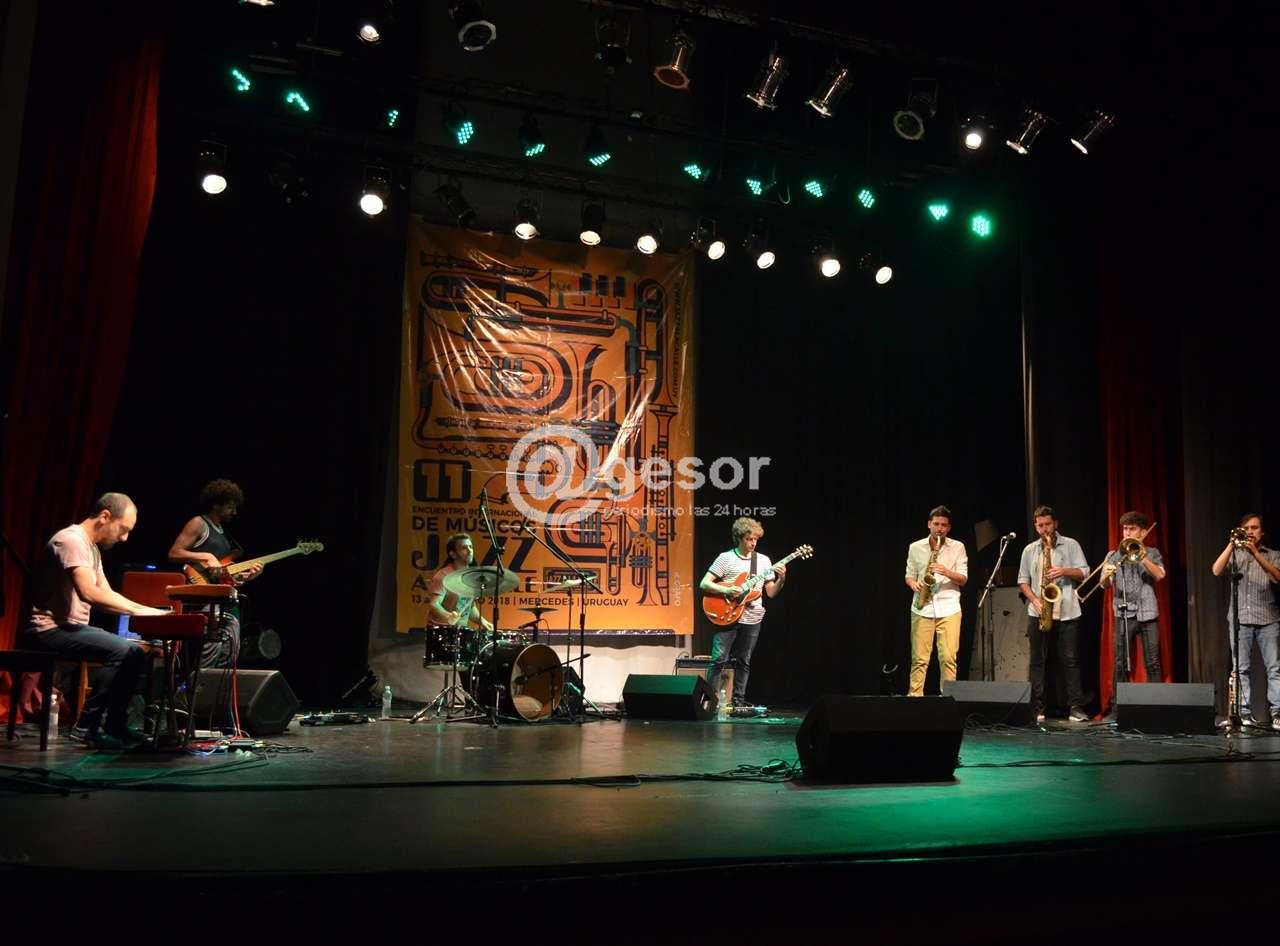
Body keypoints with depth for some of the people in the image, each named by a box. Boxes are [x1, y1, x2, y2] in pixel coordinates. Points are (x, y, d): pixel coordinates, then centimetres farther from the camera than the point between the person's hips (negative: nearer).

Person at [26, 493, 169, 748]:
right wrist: (138, 610, -26)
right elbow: (89, 593, -30)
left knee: (136, 652, 5)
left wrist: (149, 611, 1)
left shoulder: (92, 547, 15)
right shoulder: (71, 540, -18)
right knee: (121, 650, -25)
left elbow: (106, 593, 14)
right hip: (50, 629, -10)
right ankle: (87, 727, -16)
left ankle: (114, 725, 8)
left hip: (73, 627, 10)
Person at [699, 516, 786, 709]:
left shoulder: (763, 560, 9)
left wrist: (782, 579, -9)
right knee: (719, 659, -9)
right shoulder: (725, 558, -2)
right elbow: (704, 584, -6)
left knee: (743, 662, 10)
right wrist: (726, 590, -19)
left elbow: (771, 593, 9)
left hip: (752, 619, 4)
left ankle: (738, 702, 18)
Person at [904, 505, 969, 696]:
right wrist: (914, 584, -9)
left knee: (948, 658, -7)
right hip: (922, 608, 1)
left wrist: (946, 571, -16)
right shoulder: (915, 547, 10)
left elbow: (963, 579, 3)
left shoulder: (958, 547, 6)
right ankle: (915, 695, 4)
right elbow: (909, 575, 13)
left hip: (949, 608, -1)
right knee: (919, 658, 0)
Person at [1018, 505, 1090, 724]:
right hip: (1038, 613, 2)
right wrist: (1035, 600, -6)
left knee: (1070, 660, -2)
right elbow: (1023, 581, 10)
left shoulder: (1071, 545, 6)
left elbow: (1084, 572, 1)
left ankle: (1076, 708, 1)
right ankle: (1038, 709, 7)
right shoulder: (1029, 550, 11)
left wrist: (1064, 571, -17)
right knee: (1037, 660, 3)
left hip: (1067, 613, -2)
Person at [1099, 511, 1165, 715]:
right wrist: (1106, 576, -23)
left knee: (1152, 663, 0)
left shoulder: (1152, 553, 10)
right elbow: (1104, 584, 0)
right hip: (1123, 614, 0)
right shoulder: (1113, 555, 10)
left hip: (1148, 614, 0)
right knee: (1121, 664, 0)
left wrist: (1141, 557, -18)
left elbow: (1159, 575, -8)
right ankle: (1116, 708, 3)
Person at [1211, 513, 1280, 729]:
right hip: (1240, 619, 1)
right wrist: (1232, 544, -12)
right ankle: (1245, 712, 0)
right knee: (1241, 669, -2)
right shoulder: (1235, 554, 15)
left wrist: (1256, 553, -16)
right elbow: (1217, 571, -5)